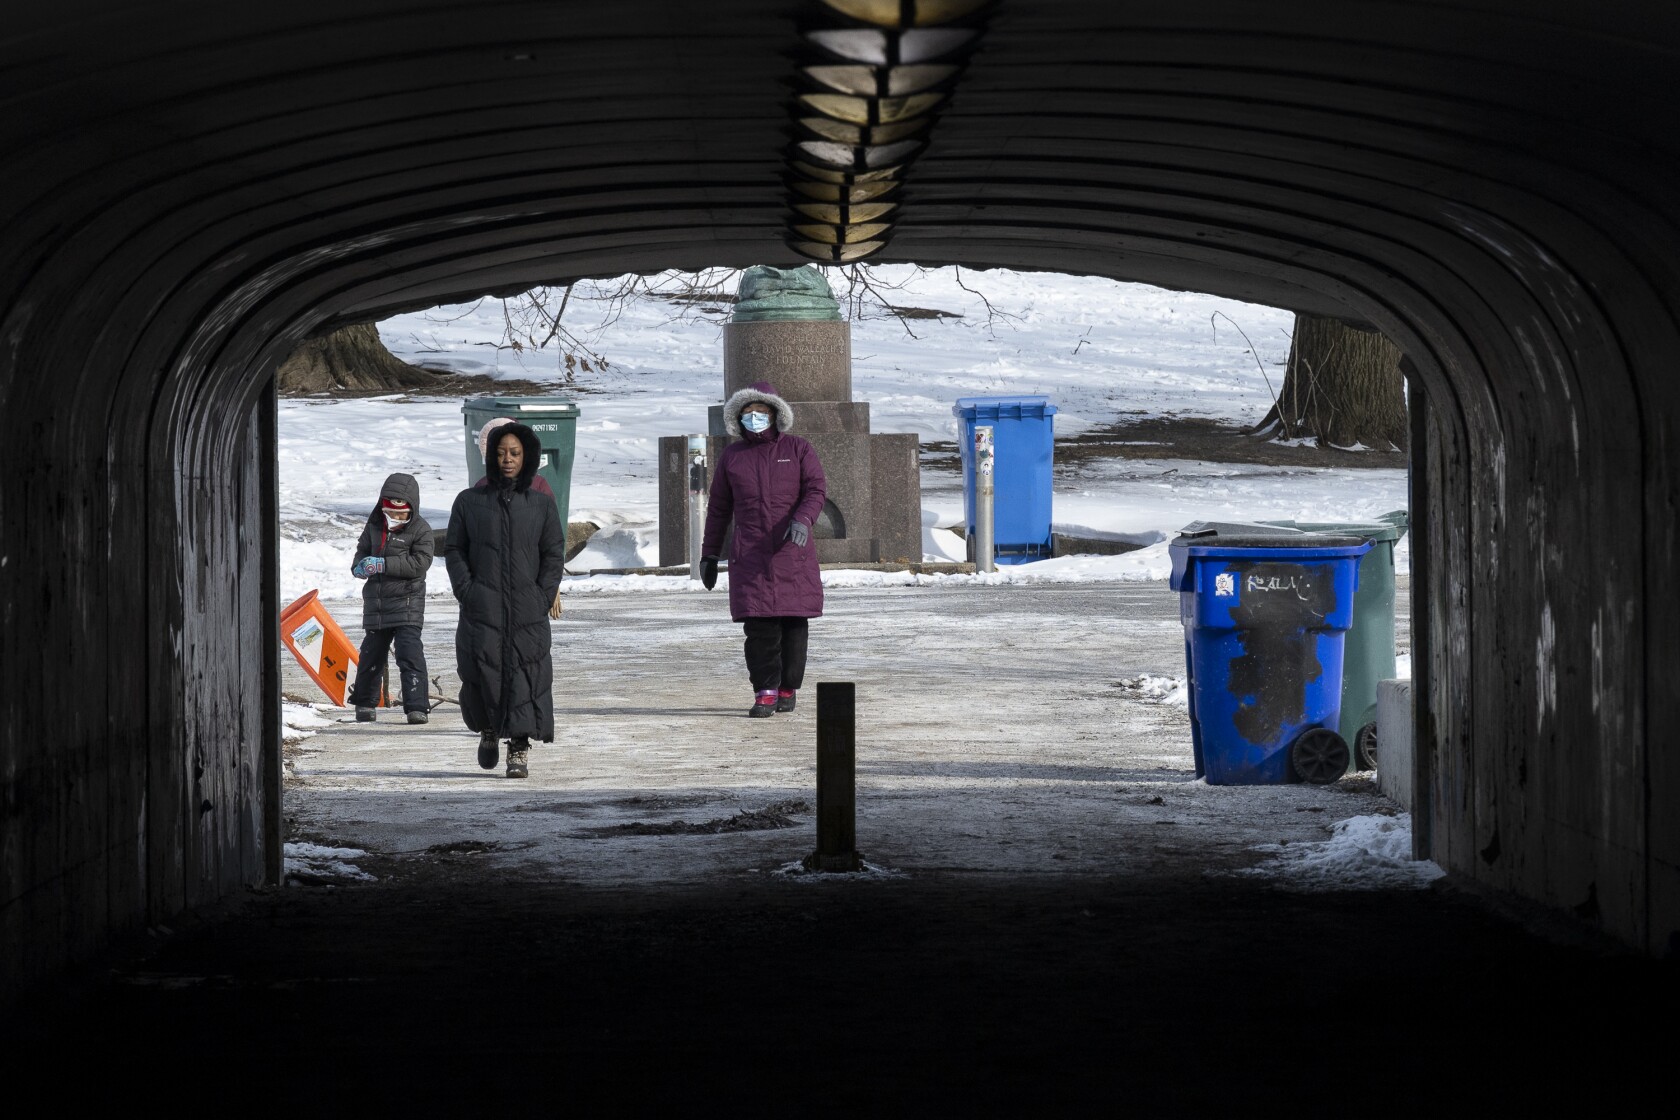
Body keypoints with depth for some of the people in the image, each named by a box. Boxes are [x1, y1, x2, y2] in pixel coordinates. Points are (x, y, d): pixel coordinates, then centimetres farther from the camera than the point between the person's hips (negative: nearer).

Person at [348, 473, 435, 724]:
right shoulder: (374, 525, 8)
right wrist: (359, 566, -2)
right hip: (375, 601, 5)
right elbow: (363, 549, 23)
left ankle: (417, 706, -16)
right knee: (371, 653, 15)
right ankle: (365, 702, 32)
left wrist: (382, 564, -23)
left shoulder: (420, 530, -8)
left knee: (410, 653, -15)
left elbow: (420, 562, -18)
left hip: (407, 602, -5)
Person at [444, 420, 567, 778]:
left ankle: (520, 747, -2)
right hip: (481, 609, 0)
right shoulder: (470, 501, 9)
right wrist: (466, 590, -5)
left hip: (528, 611, 0)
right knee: (482, 669, -8)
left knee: (526, 673, -6)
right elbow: (454, 549, 9)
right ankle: (488, 730, 19)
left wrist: (544, 595, -3)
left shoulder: (541, 503, 10)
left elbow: (554, 554, 10)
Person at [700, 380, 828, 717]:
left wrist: (802, 520, -23)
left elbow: (817, 490, -3)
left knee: (794, 623, 0)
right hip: (750, 556, 1)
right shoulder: (731, 457, 13)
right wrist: (709, 554, 15)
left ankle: (788, 689, 13)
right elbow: (718, 509, 17)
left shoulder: (799, 450, 8)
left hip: (793, 553, -1)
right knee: (759, 625, -9)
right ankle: (765, 693, -8)